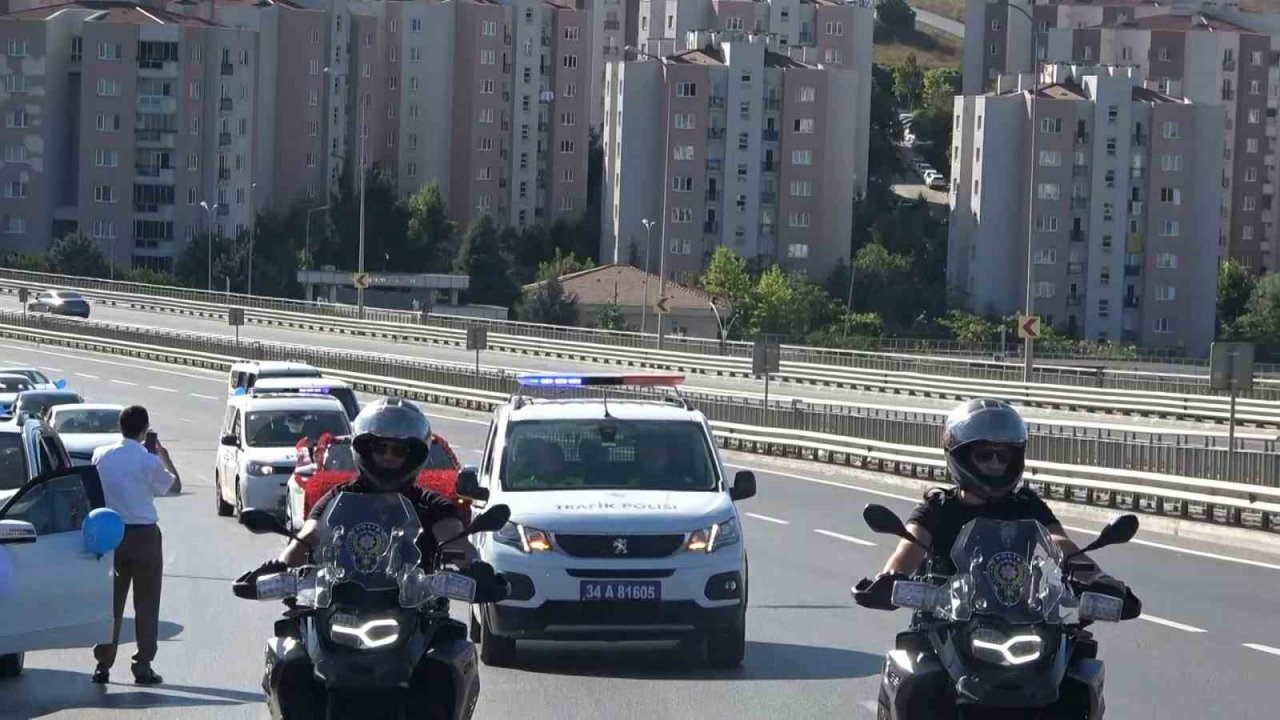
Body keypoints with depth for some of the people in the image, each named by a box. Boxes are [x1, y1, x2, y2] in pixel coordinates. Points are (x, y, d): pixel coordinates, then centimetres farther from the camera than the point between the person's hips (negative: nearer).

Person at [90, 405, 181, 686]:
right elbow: (175, 486, 3)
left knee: (110, 602, 9)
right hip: (143, 536, -3)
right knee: (146, 604, 4)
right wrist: (166, 459, 19)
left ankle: (103, 665, 5)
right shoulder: (149, 461, -12)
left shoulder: (101, 456, -1)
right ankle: (143, 666, 2)